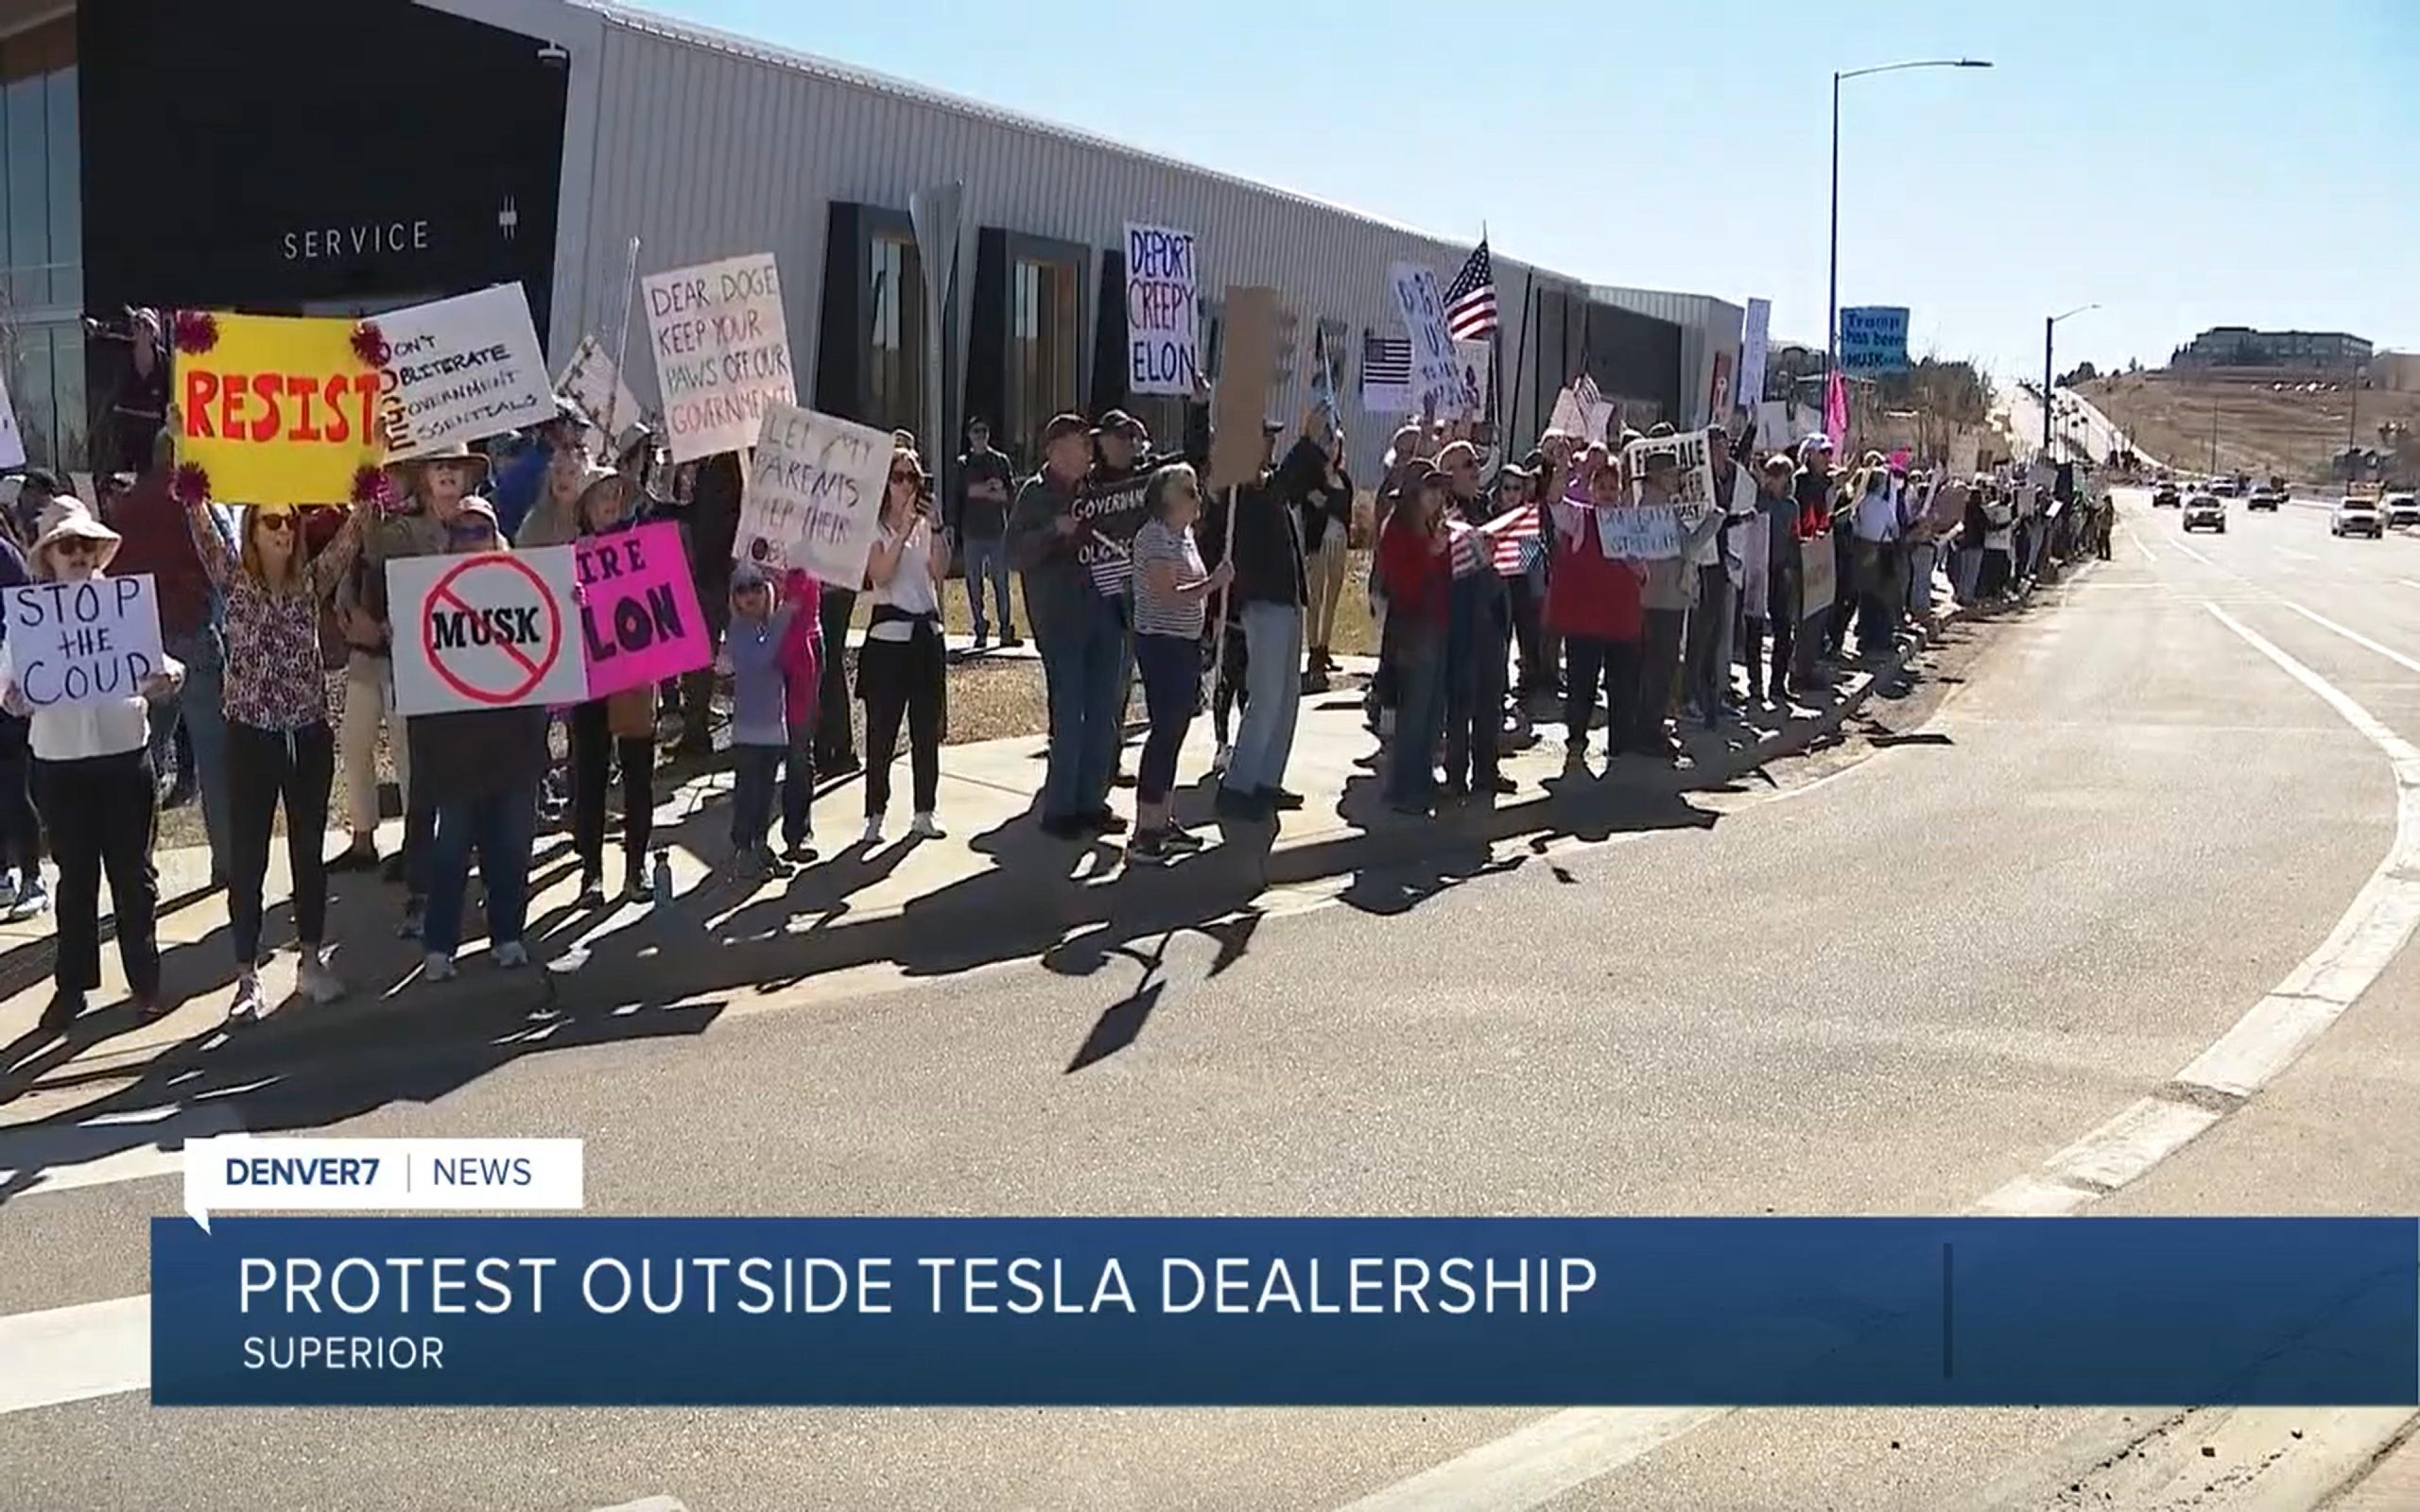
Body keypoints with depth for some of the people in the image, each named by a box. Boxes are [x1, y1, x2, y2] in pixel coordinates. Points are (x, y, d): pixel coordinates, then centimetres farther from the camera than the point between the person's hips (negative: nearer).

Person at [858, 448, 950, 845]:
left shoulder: (926, 525, 10)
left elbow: (940, 571, -5)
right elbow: (881, 575, -18)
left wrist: (935, 528, -16)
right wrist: (906, 529, -22)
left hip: (926, 630, 4)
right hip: (889, 632, -4)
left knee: (927, 726, 7)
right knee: (882, 728, -3)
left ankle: (925, 812, 15)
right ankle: (875, 816, 2)